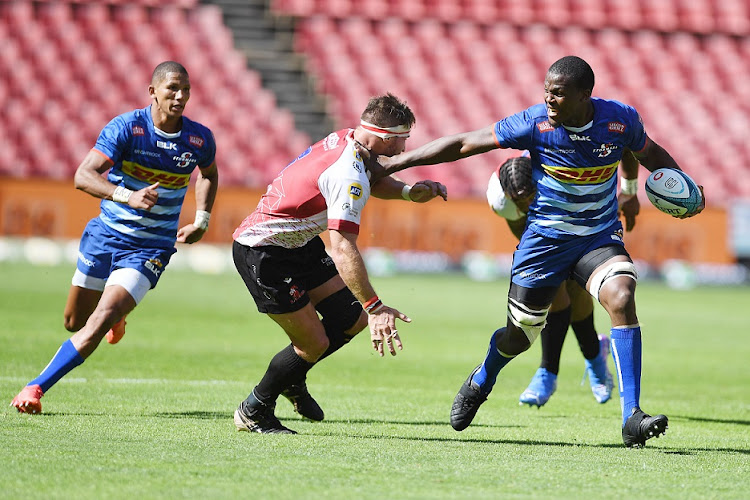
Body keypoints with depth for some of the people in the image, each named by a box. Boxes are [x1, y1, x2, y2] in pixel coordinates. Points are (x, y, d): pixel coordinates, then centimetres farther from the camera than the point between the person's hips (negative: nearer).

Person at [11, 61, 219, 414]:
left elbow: (208, 173, 20)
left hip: (151, 248, -1)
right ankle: (116, 313, 50)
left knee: (100, 321, -19)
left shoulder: (200, 139, -5)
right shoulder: (125, 127, -15)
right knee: (74, 322, 15)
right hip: (106, 234, 1)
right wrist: (128, 196, -42)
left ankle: (36, 387, -13)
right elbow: (83, 176, -27)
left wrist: (202, 220, 9)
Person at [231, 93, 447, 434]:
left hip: (297, 242, 10)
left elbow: (373, 181, 23)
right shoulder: (349, 177, -29)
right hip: (262, 252, -10)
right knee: (314, 344, -6)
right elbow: (342, 249, -36)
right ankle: (253, 412, 13)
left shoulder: (344, 139, -1)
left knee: (352, 318, 7)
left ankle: (292, 379, 28)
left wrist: (408, 191, 2)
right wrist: (375, 306, -39)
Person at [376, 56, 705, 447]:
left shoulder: (621, 120, -13)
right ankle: (481, 382, 46)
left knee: (621, 297, -27)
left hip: (600, 235, 1)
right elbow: (464, 144, -12)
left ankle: (631, 418, -27)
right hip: (545, 237, 0)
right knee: (520, 334, 7)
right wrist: (395, 163, -11)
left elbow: (651, 154, 10)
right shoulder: (535, 124, -19)